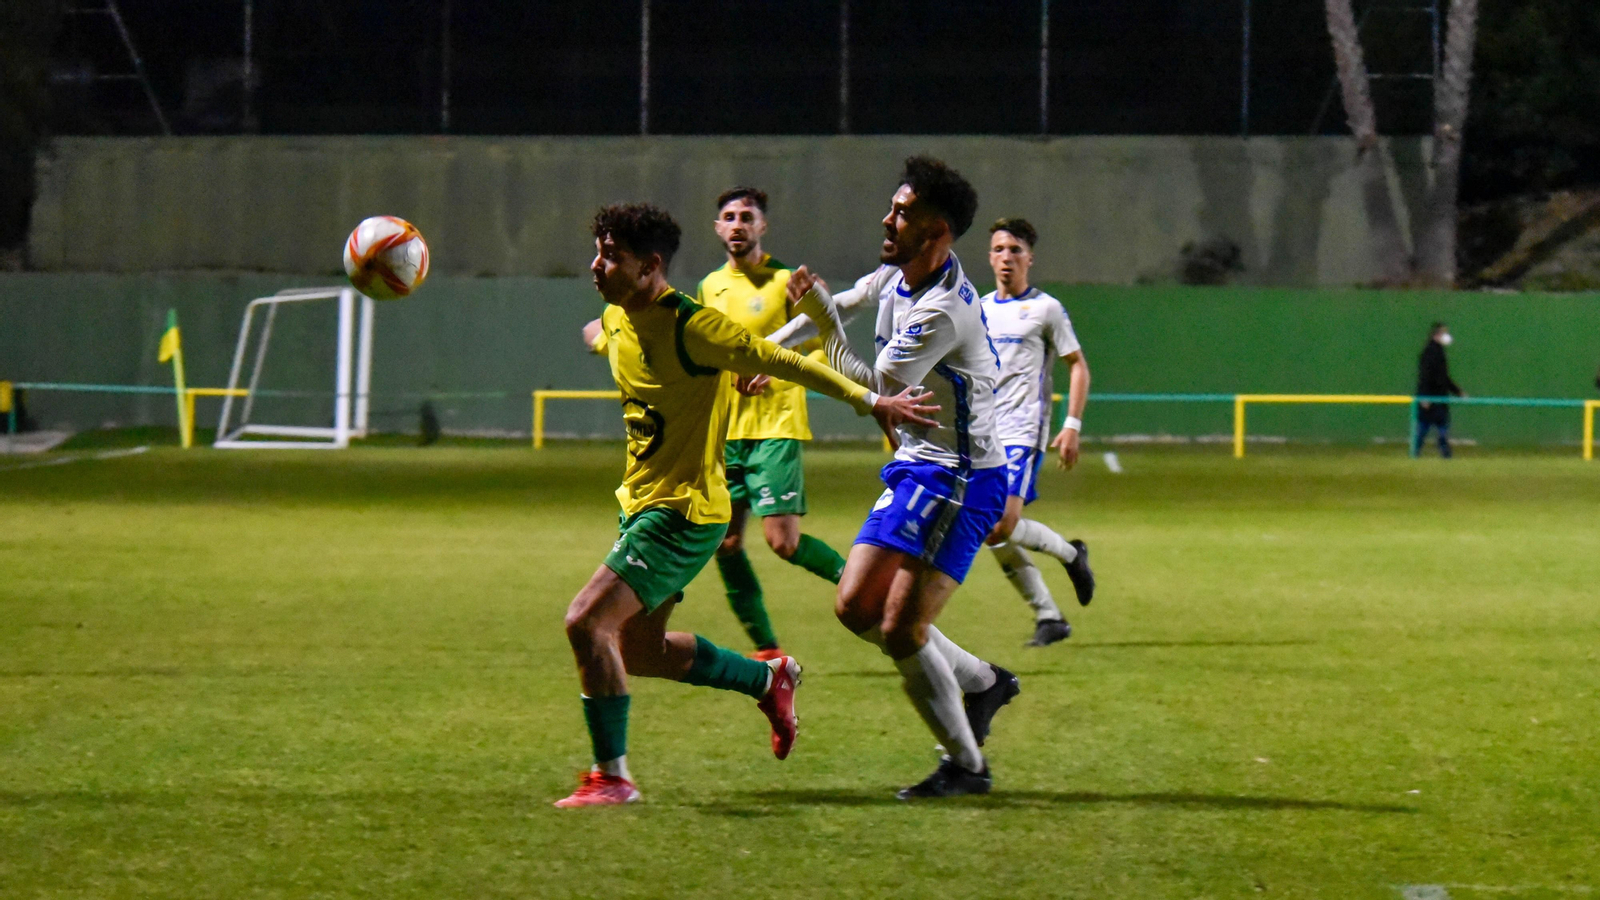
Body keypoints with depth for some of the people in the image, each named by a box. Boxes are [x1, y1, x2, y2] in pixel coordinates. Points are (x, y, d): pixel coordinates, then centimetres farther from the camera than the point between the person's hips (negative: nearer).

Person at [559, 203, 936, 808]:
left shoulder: (691, 327, -20)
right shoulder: (616, 321, 4)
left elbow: (784, 364, -15)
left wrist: (870, 403, -11)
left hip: (684, 511, -9)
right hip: (643, 502, 9)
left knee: (587, 622, -18)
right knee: (639, 650, 16)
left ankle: (612, 777, -10)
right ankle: (768, 678, 35)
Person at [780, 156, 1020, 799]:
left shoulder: (943, 311, -24)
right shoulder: (898, 275, 5)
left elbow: (873, 385, -23)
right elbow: (844, 305, 24)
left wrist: (822, 319, -22)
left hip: (957, 480, -10)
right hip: (914, 468, 10)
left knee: (901, 631, -11)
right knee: (856, 607, 10)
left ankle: (966, 765, 3)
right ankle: (982, 682, 24)